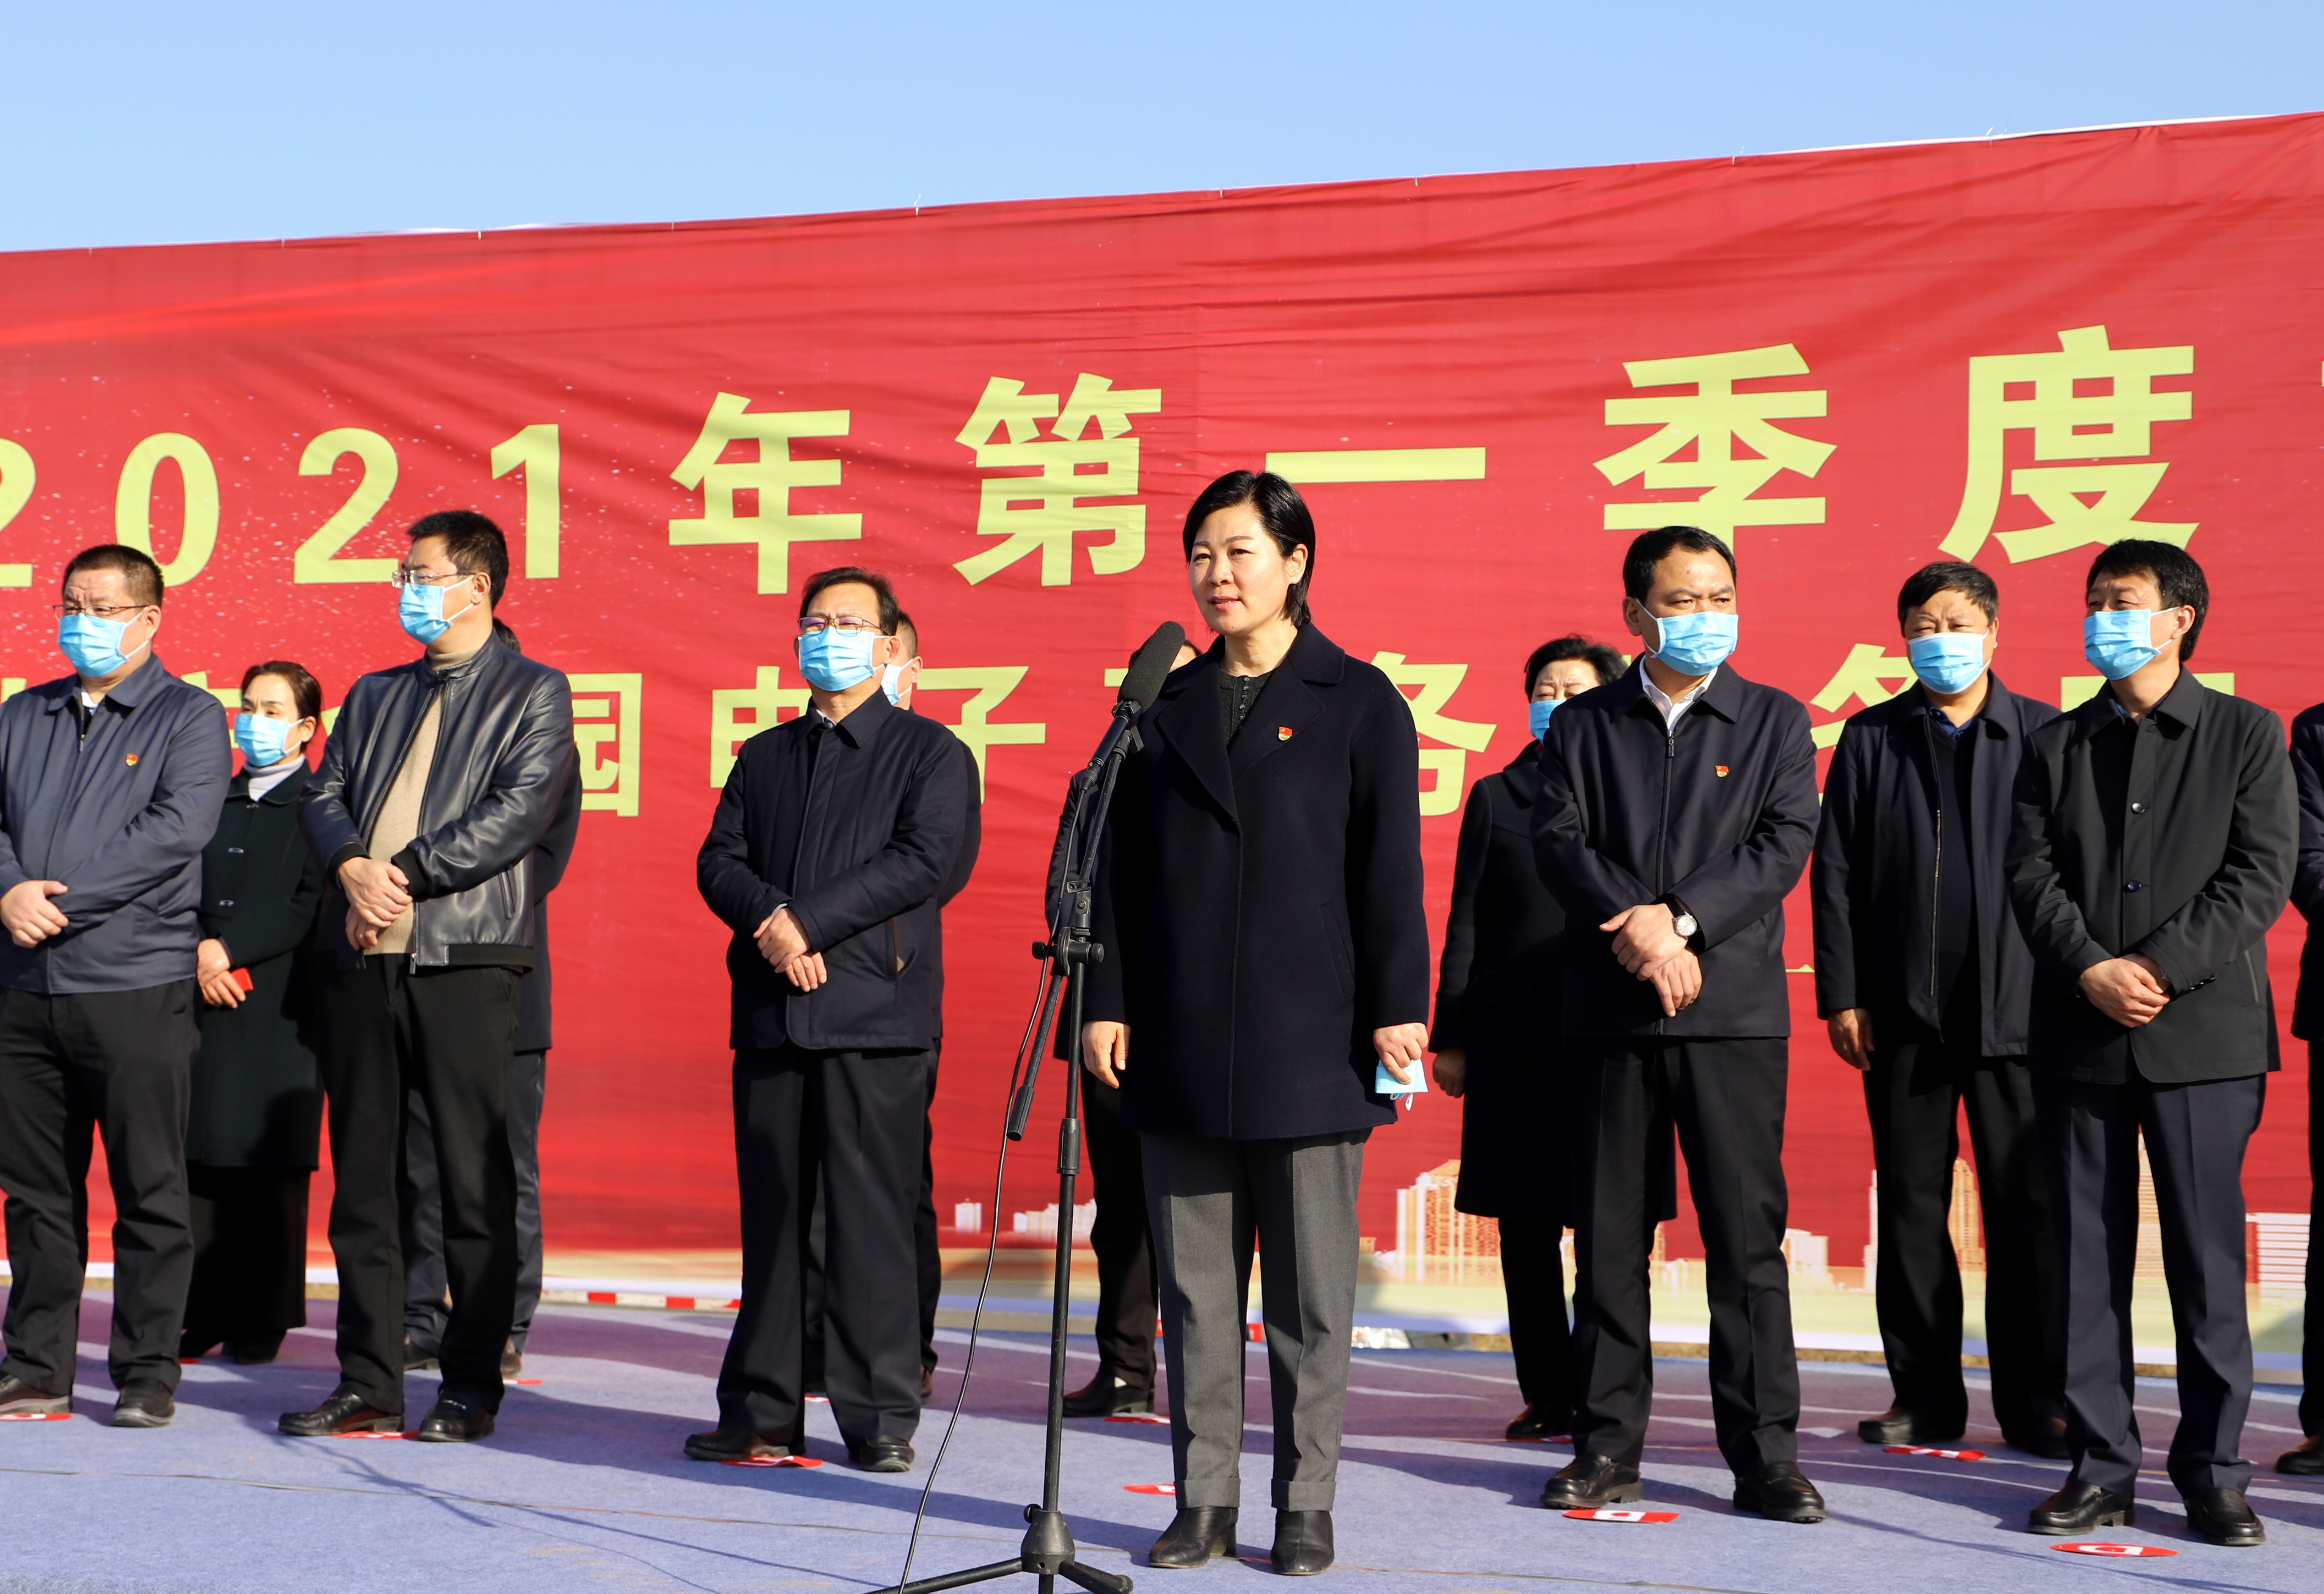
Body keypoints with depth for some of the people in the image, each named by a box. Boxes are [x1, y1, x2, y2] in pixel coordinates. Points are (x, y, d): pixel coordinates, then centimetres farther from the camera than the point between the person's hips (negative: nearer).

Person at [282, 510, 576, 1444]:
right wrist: (354, 869, -9)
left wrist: (403, 873, -12)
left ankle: (471, 1389, 5)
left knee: (474, 1180, -3)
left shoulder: (534, 694, 5)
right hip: (363, 957, 5)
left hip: (466, 958, -5)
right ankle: (368, 1385, 12)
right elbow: (323, 795, 12)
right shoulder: (375, 696, 22)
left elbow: (518, 814, -8)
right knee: (363, 1175, 6)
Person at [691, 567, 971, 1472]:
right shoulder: (763, 758, 21)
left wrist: (810, 922, -13)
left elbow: (922, 862, -8)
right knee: (771, 1216, 6)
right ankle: (762, 1411, 13)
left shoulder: (928, 751, 6)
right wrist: (771, 920, -11)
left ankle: (879, 1414, 1)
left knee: (873, 1218, -5)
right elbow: (719, 861, 10)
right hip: (771, 1015, 4)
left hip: (877, 1016, -4)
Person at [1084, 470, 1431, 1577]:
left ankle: (1306, 1506, 12)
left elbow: (1389, 867, -2)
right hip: (1182, 1049, 3)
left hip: (1309, 1041, -3)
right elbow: (1122, 866, 11)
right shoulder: (1167, 706, 11)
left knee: (1311, 1291, 3)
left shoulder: (1359, 702, 2)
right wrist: (1105, 1002, 4)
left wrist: (1397, 1009, -9)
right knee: (1195, 1287, 7)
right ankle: (1205, 1500, 15)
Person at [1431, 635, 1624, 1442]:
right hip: (1512, 1037, 2)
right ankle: (1547, 1396, 12)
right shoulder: (1495, 798, 13)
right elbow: (1465, 923, 11)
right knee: (1525, 1226, 4)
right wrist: (1449, 1036, 6)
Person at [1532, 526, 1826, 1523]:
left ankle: (1765, 1456, 2)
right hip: (1608, 1011, 1)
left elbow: (1784, 843, -3)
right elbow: (1559, 841, 0)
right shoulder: (1583, 725, 11)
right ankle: (1607, 1448, 12)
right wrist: (1636, 929, -14)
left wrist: (1681, 918, -13)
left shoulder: (1775, 721, 9)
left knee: (1747, 1234, -3)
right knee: (1609, 1235, 5)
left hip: (1733, 1006, -1)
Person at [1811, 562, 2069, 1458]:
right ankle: (1925, 1399, 15)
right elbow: (1835, 874, 6)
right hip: (1903, 1013, 2)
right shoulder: (1869, 739, 9)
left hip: (2017, 1008, -2)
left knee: (2028, 1208, -1)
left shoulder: (2045, 737, 5)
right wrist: (1842, 996, 0)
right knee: (1911, 1207, 6)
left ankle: (2038, 1404, 8)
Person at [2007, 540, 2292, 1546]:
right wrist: (2092, 971, -12)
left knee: (2207, 1256, 0)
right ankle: (2100, 1470, 10)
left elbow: (2262, 875, -5)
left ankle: (2213, 1474, 8)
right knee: (2087, 1259, 4)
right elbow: (2032, 875, 4)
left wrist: (2160, 968, -13)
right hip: (2080, 1035, 3)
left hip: (2203, 1034, -3)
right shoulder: (2057, 746, 13)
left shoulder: (2245, 735, 5)